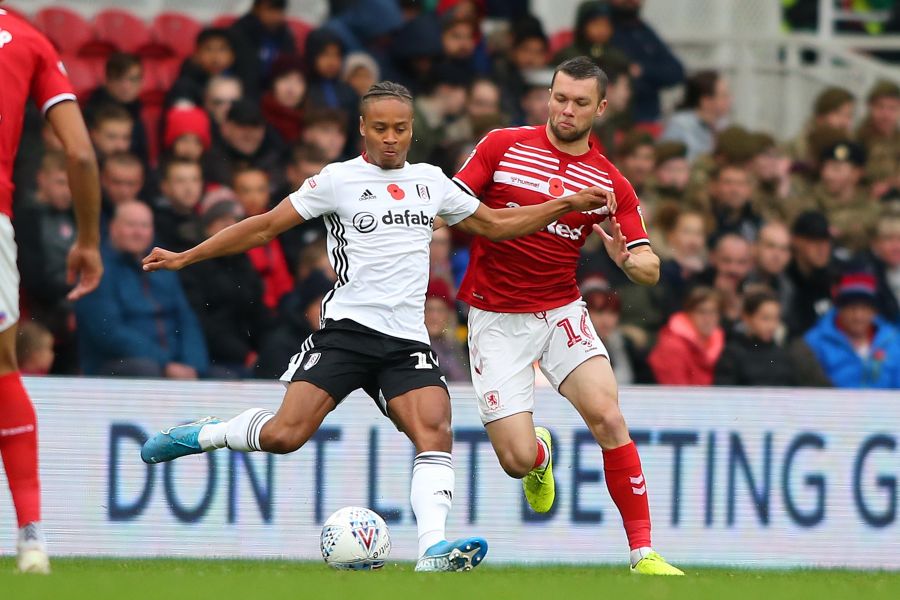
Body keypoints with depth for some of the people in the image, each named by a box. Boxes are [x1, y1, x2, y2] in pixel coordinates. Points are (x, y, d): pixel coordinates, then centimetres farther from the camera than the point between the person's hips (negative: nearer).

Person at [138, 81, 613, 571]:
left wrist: (568, 205, 18)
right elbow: (265, 227, 4)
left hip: (407, 340, 4)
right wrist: (185, 258, 1)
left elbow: (496, 225, 26)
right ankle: (206, 434, 12)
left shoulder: (431, 181, 15)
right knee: (285, 434, -16)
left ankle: (433, 547, -28)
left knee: (436, 430, -21)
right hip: (347, 329, -4)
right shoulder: (339, 180, 2)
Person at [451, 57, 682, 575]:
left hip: (561, 312, 1)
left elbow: (650, 269, 0)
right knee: (516, 458, -10)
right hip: (496, 318, -1)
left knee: (608, 417, -22)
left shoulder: (611, 184, 2)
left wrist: (627, 259, -23)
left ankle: (643, 552, -13)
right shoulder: (503, 146, -1)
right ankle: (540, 455, 32)